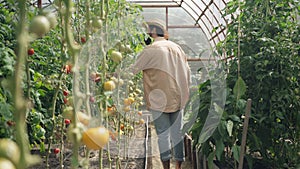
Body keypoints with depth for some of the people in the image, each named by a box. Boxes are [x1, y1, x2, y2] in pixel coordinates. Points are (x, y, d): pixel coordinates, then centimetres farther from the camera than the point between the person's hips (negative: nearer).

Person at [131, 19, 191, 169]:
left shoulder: (150, 50, -11)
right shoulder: (177, 47, 9)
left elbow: (133, 69, -11)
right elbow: (187, 72, 12)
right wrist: (183, 92, 20)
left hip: (159, 99, -5)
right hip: (178, 99, 6)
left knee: (163, 134, 4)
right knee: (177, 133, 12)